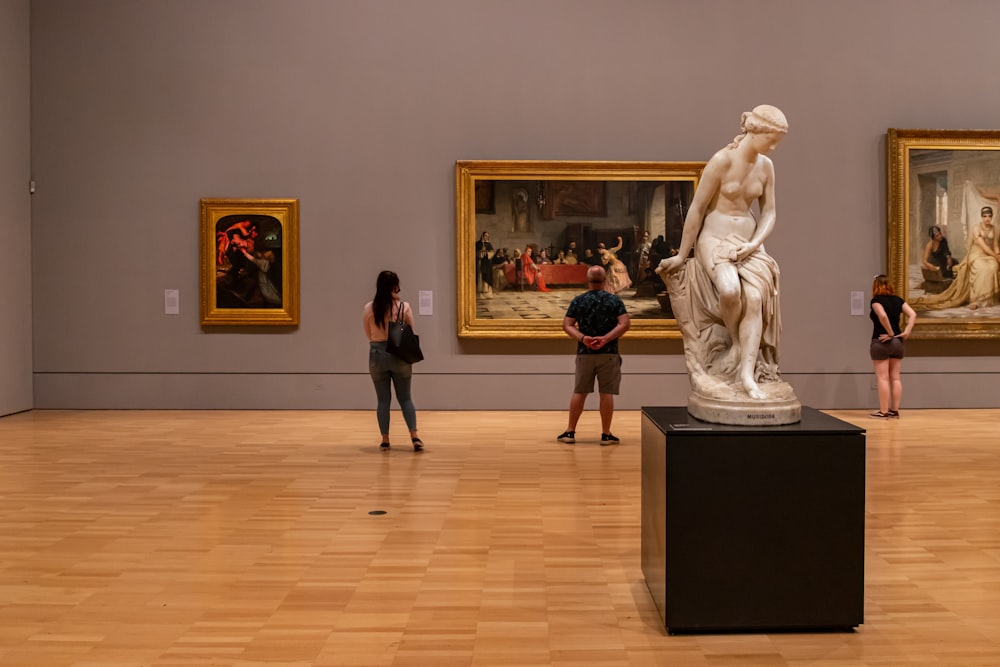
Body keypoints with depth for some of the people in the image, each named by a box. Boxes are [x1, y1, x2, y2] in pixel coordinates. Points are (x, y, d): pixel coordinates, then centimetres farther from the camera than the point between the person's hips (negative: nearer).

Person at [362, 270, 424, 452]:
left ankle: (385, 440, 11)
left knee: (383, 399, 9)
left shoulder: (369, 308, -4)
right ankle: (414, 436, -3)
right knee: (405, 398, 9)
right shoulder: (404, 307, -7)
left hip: (377, 355, 0)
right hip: (400, 355, 0)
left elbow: (369, 335, 6)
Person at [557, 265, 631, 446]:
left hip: (584, 353, 2)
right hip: (608, 353, -2)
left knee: (579, 392, 9)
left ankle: (570, 432, 14)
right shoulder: (614, 300, 0)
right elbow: (625, 323, -10)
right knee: (607, 393, 2)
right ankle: (606, 434, 5)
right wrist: (605, 339, -16)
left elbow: (567, 325, -3)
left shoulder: (578, 300, 3)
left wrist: (583, 338, -14)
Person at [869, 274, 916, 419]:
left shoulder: (876, 300, -9)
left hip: (881, 342, -6)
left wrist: (890, 333, -15)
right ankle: (894, 411, 12)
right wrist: (906, 331, -6)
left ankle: (884, 411, -1)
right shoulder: (897, 300, 9)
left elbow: (883, 316, -26)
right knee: (895, 378, 9)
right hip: (897, 342, 6)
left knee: (883, 378, -2)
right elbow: (913, 314, 0)